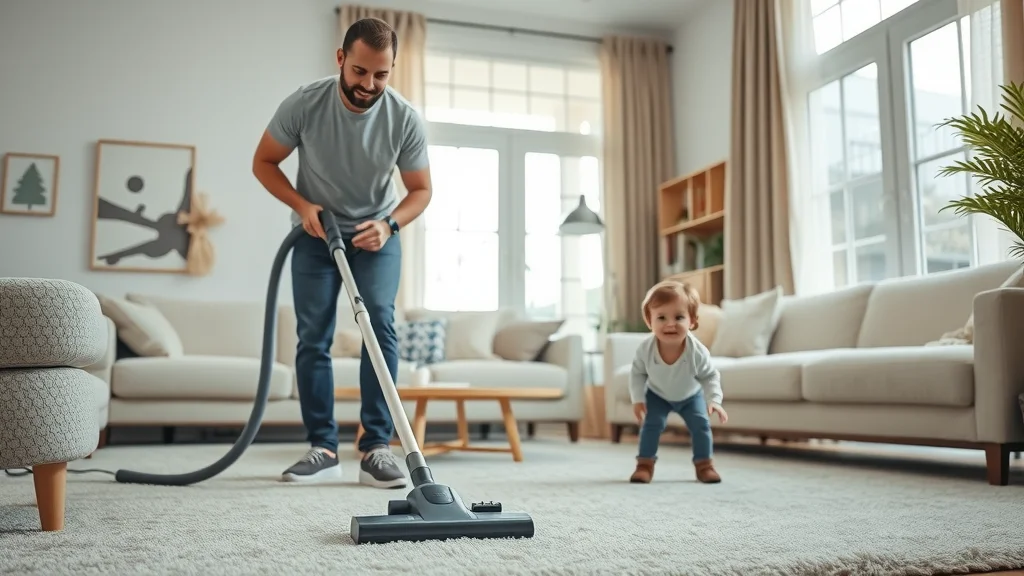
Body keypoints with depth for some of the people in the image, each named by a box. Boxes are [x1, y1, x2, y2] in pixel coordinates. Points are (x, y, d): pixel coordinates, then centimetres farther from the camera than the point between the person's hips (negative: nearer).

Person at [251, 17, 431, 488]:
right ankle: (322, 448, 3)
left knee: (380, 323, -17)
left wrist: (389, 223, -26)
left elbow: (421, 189, -8)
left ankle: (376, 448, -12)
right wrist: (302, 205, -22)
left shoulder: (405, 118, -20)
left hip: (376, 232, 0)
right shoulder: (303, 104, -21)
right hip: (316, 231, 1)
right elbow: (263, 162, -7)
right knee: (313, 337, -5)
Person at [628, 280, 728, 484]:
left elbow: (709, 376, -18)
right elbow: (637, 373, -16)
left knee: (701, 425, -7)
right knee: (651, 424, -12)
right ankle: (645, 464, 2)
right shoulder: (646, 348, -35)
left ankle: (704, 464, 11)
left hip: (691, 396, 0)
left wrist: (714, 400, -29)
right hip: (657, 395, 0)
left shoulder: (697, 352, -37)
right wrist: (638, 399, -20)